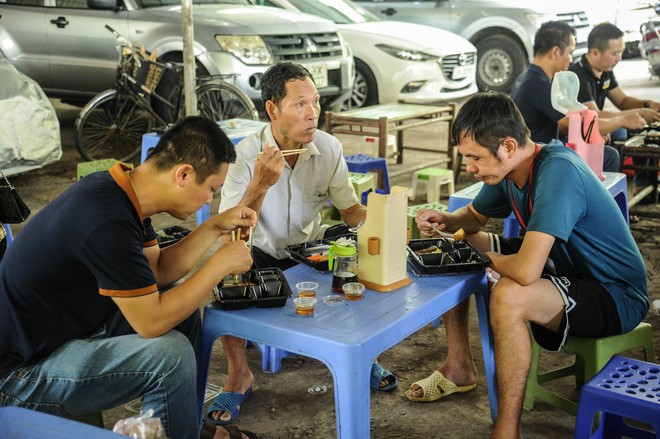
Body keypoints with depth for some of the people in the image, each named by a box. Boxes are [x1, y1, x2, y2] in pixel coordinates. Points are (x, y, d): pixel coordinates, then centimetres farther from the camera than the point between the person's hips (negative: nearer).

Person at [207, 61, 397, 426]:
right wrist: (260, 184, -42)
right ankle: (239, 374, -11)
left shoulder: (329, 148, -10)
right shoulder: (246, 155, -22)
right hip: (260, 250, -3)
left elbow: (352, 211, 0)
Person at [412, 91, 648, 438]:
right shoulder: (509, 169, -5)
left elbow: (526, 271, -41)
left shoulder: (557, 172, -32)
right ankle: (459, 368, 21)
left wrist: (490, 259, -18)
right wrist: (445, 221, -8)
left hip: (616, 296, -9)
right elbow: (474, 217, 15)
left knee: (508, 297, -37)